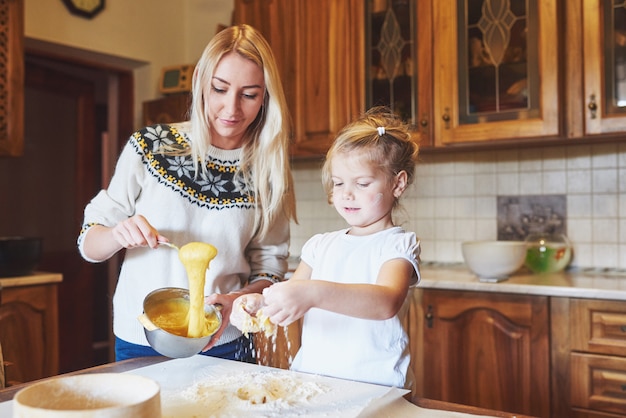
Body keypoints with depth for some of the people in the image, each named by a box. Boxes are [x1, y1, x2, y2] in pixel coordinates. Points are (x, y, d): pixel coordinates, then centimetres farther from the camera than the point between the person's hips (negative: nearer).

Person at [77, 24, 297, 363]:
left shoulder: (269, 174, -5)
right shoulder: (149, 147, -8)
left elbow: (268, 271, 0)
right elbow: (88, 243, -3)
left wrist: (236, 300, -20)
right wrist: (119, 235, -24)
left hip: (223, 347, 1)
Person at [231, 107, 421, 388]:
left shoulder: (398, 244, -2)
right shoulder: (320, 245, 15)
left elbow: (388, 302, -22)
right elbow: (288, 301, 13)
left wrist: (314, 293, -36)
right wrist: (259, 304, -9)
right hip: (308, 377, 4)